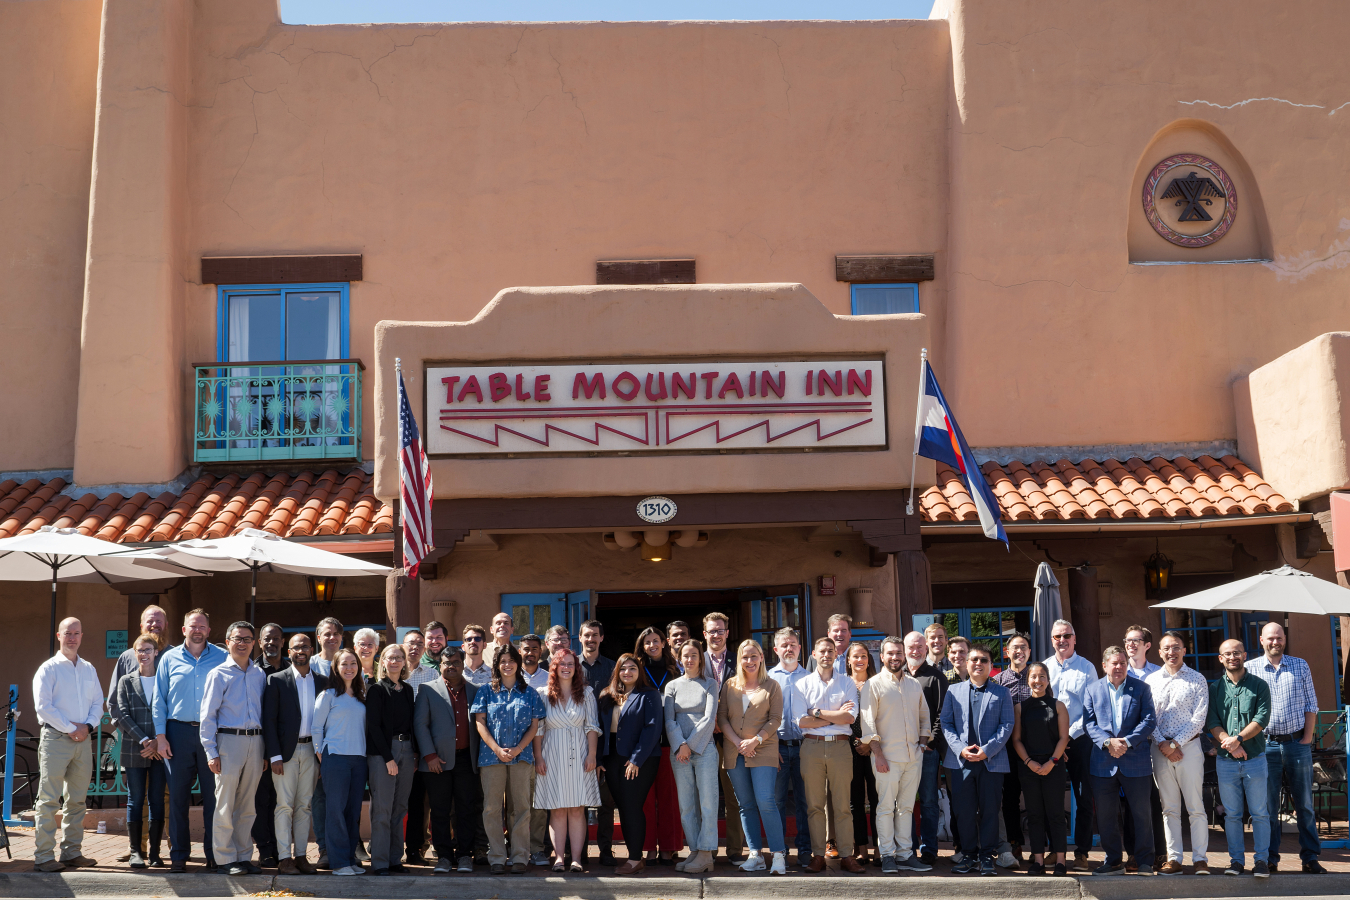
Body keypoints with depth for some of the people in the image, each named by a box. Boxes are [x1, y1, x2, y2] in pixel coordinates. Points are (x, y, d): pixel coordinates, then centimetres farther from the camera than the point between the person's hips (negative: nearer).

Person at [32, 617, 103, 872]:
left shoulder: (89, 669, 16)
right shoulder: (49, 668, 0)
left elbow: (98, 702, 14)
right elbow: (42, 705, -9)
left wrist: (88, 726, -4)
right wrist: (70, 729, -12)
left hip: (83, 739, 5)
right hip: (56, 737, -5)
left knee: (77, 800, 8)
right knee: (49, 800, -6)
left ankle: (72, 853, 14)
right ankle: (43, 856, -4)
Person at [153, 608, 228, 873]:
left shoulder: (222, 658, 7)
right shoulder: (169, 658, 9)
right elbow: (159, 699, 9)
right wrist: (160, 735, 0)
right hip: (179, 732, 1)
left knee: (213, 796, -1)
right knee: (178, 796, 3)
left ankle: (214, 854, 6)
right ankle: (178, 855, 11)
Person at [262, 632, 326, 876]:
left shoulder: (322, 681, 10)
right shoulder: (277, 680, 1)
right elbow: (269, 720, -3)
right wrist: (274, 755, -10)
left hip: (311, 750, 3)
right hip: (286, 750, -3)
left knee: (305, 805, 6)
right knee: (284, 805, -3)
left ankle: (301, 856, 12)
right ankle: (284, 858, 1)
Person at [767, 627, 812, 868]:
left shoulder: (809, 677, 12)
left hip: (804, 746, 1)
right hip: (778, 746, 0)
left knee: (804, 800, 0)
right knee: (777, 799, -1)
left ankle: (805, 850, 6)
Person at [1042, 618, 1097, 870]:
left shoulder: (1087, 668, 2)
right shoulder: (1043, 668, 10)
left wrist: (1071, 734, -11)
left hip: (1079, 739, -2)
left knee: (1084, 798, -2)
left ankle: (1081, 852, 4)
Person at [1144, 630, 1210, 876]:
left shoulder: (1197, 679, 1)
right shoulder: (1151, 680, 9)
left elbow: (1199, 718, -4)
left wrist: (1174, 744, -9)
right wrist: (1163, 744, -6)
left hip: (1188, 746, -2)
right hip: (1160, 749, 3)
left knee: (1196, 807, -3)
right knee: (1169, 808, 5)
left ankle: (1200, 859, 1)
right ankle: (1174, 859, 9)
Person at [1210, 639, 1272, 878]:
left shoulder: (1259, 685, 3)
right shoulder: (1215, 688, 8)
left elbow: (1262, 719, -7)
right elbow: (1212, 722, 0)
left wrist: (1238, 738, -18)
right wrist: (1229, 743, -15)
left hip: (1255, 758, -1)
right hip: (1226, 761, 2)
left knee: (1260, 813, 1)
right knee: (1231, 814, 6)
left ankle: (1261, 860, 9)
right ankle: (1236, 860, 14)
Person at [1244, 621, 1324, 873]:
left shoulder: (1300, 666, 8)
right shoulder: (1249, 669, 4)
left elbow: (1310, 705, 7)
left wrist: (1307, 738, -1)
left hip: (1297, 742, 1)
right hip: (1266, 745, -1)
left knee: (1304, 804, 4)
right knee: (1267, 805, 2)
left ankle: (1310, 858, 11)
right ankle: (1270, 859, 8)